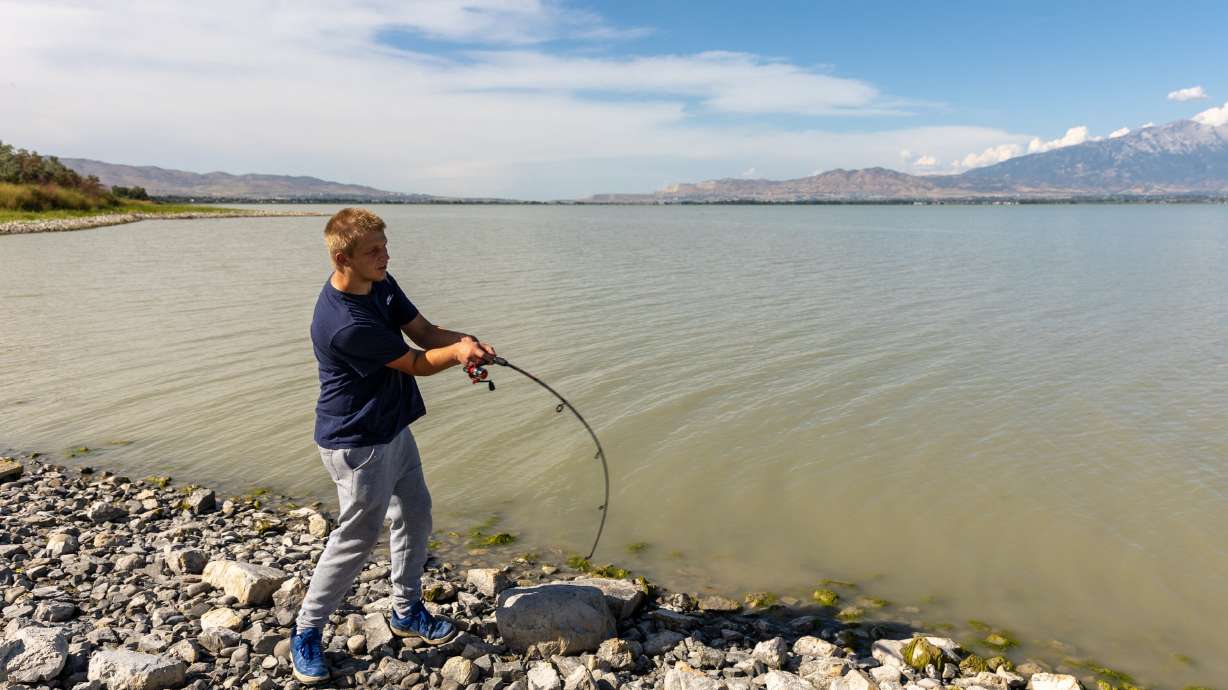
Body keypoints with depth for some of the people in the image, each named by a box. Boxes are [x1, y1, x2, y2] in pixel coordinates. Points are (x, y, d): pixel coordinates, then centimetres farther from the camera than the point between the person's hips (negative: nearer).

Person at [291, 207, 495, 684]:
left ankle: (407, 611, 36)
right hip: (357, 443, -9)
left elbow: (423, 331, -2)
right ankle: (306, 631, 25)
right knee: (358, 536, 3)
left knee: (415, 513, 17)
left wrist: (464, 340, -20)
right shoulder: (345, 323, -31)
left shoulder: (381, 285, -3)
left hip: (393, 428, 9)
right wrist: (459, 351, -11)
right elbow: (416, 364, -21)